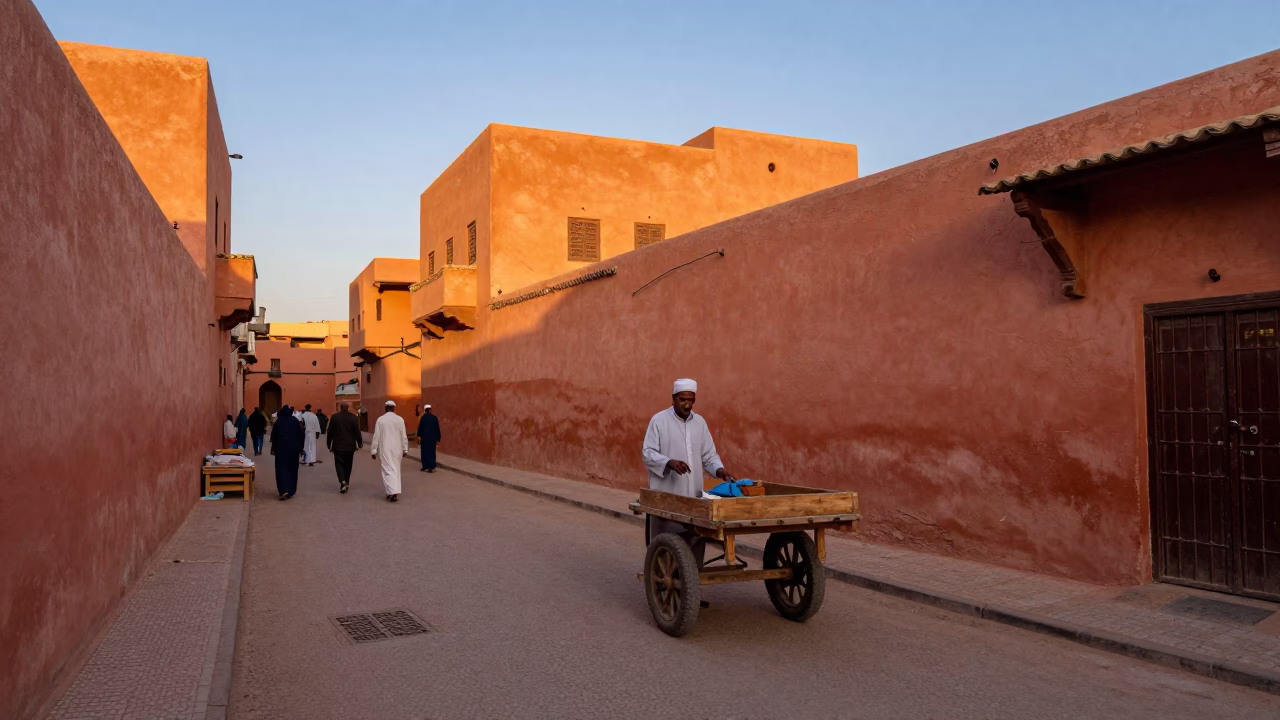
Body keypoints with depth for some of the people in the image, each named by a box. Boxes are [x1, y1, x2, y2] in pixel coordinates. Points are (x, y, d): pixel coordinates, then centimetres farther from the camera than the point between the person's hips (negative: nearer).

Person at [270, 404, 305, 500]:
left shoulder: (278, 421, -3)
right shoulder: (296, 421, 0)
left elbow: (273, 436, -1)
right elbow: (301, 435, 0)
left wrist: (273, 449, 7)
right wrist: (300, 448, 6)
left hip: (281, 448, -1)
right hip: (294, 448, 2)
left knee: (282, 469, 0)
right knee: (292, 469, 11)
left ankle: (284, 490, -18)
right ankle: (291, 492, 13)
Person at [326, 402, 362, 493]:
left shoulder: (335, 417, -6)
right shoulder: (353, 417, -4)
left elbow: (330, 432, -2)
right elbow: (357, 432, -4)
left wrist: (328, 444, 9)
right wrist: (360, 443, 7)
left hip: (338, 446, -2)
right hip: (350, 446, 2)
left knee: (339, 464, 3)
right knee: (348, 465, 13)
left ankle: (342, 481, -18)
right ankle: (346, 483, 17)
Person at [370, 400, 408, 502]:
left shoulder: (380, 420, -5)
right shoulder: (400, 419, -3)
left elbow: (376, 436, -3)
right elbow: (404, 436, 0)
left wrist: (373, 450, 3)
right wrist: (405, 449, 8)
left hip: (385, 449, -2)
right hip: (397, 449, 2)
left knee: (388, 470, -2)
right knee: (396, 469, 14)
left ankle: (393, 492, -17)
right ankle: (395, 492, 15)